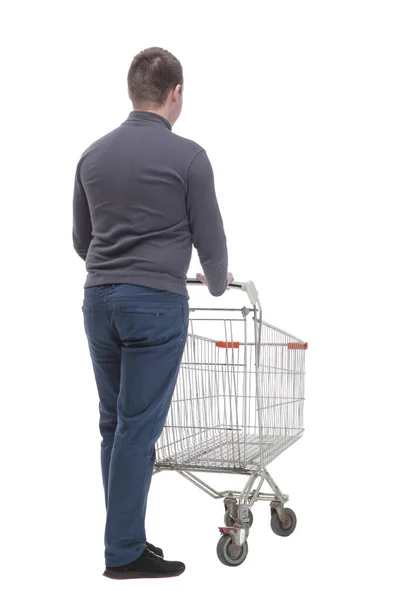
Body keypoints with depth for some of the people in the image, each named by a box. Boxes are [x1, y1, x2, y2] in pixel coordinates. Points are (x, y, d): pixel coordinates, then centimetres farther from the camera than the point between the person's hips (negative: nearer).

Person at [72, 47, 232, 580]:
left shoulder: (94, 154, 9)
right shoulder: (187, 156, -9)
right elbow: (210, 239, -3)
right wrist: (217, 282, 19)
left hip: (99, 301, 6)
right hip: (156, 305, -6)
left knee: (115, 426, 14)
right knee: (138, 431, -2)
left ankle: (125, 535, 21)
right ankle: (125, 552, 4)